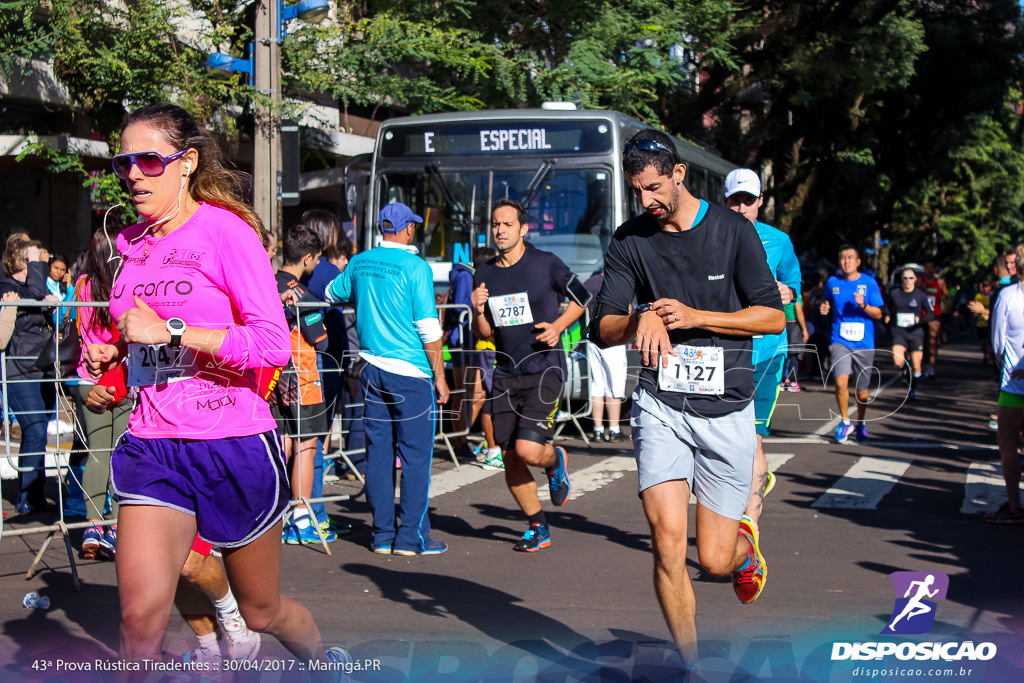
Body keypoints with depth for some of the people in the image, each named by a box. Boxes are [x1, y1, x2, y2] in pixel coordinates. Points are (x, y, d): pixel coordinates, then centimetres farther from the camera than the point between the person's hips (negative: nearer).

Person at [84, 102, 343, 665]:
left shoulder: (226, 229, -9)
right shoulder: (130, 243, 10)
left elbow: (273, 344, -19)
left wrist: (168, 331, -21)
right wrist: (111, 354, 6)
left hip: (233, 445, -4)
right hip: (152, 445, 4)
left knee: (261, 612, 15)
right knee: (140, 617, -17)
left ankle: (326, 660, 45)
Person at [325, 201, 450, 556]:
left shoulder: (359, 263, 7)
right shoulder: (415, 267, -11)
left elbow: (332, 293, 26)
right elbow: (429, 329, -12)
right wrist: (440, 376, -6)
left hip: (372, 368, 6)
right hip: (411, 371, -6)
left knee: (378, 452, 9)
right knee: (415, 454, 1)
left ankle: (383, 534, 13)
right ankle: (411, 536, 3)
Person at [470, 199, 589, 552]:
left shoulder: (546, 263, -5)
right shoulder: (484, 274, 7)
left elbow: (581, 297, 7)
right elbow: (483, 334, 13)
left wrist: (558, 325, -8)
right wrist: (478, 311, -8)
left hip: (545, 368, -5)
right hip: (506, 374, 5)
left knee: (528, 450, -19)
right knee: (510, 458, 3)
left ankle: (556, 461, 19)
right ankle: (538, 528, 21)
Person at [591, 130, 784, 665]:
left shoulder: (732, 230, -2)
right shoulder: (629, 240, 3)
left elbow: (774, 316, -3)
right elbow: (604, 327, 3)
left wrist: (694, 317, -15)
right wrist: (641, 320, -20)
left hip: (727, 410, -1)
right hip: (661, 407, 1)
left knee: (714, 560, 2)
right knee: (667, 539, -17)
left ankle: (744, 541, 40)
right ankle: (690, 662, 1)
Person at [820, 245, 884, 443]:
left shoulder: (869, 283, -1)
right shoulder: (832, 282, 4)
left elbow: (878, 314, 0)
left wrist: (864, 306, -18)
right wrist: (825, 308, 0)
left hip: (864, 343, 0)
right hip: (840, 341, 0)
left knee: (861, 390, 8)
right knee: (841, 382, -19)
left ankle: (860, 423, 34)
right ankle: (845, 421, 1)